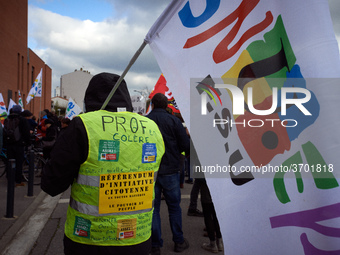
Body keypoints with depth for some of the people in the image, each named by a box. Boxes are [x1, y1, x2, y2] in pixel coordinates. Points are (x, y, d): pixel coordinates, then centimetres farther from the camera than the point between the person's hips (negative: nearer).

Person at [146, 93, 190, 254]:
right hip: (170, 171, -1)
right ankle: (179, 242, 22)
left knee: (153, 208, 9)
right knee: (174, 207, 13)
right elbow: (186, 146, -8)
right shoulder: (173, 120, -6)